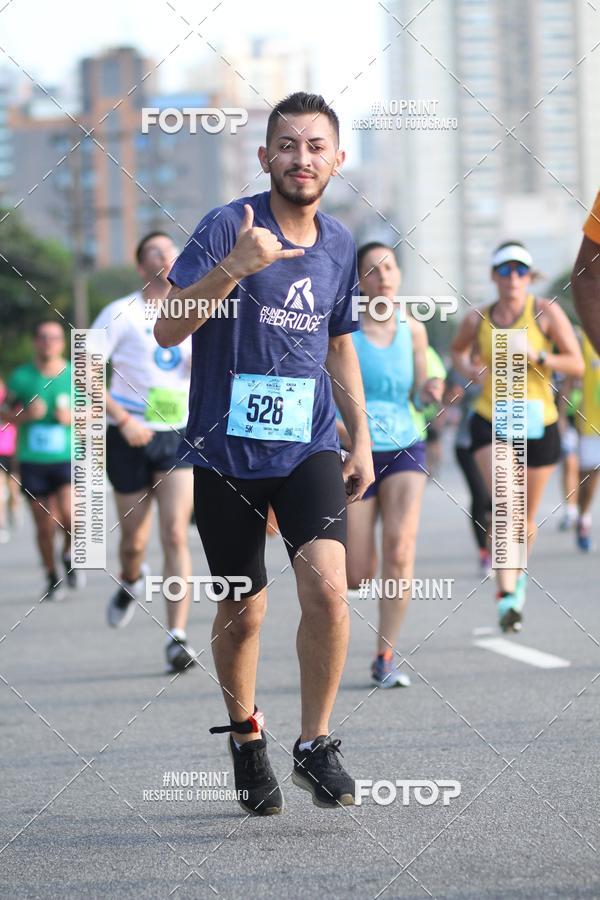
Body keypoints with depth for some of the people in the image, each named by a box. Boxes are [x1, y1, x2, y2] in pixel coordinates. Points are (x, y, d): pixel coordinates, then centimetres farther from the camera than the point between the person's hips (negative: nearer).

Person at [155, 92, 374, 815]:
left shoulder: (338, 245, 8)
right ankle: (245, 735, 33)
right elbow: (167, 330, -17)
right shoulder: (227, 228, -9)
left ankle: (315, 743, -4)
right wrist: (233, 269, -31)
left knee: (327, 586, -19)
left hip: (309, 448, 3)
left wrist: (361, 440, 18)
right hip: (228, 450, -3)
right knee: (243, 612, 7)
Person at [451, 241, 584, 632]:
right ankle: (507, 594, -29)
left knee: (527, 516, 11)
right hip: (491, 422, 0)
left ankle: (519, 573, 42)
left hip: (538, 424, 0)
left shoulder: (546, 312, -4)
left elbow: (577, 364, -6)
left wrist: (537, 356, -21)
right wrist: (470, 369, 1)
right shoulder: (478, 320, 2)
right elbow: (458, 351, 23)